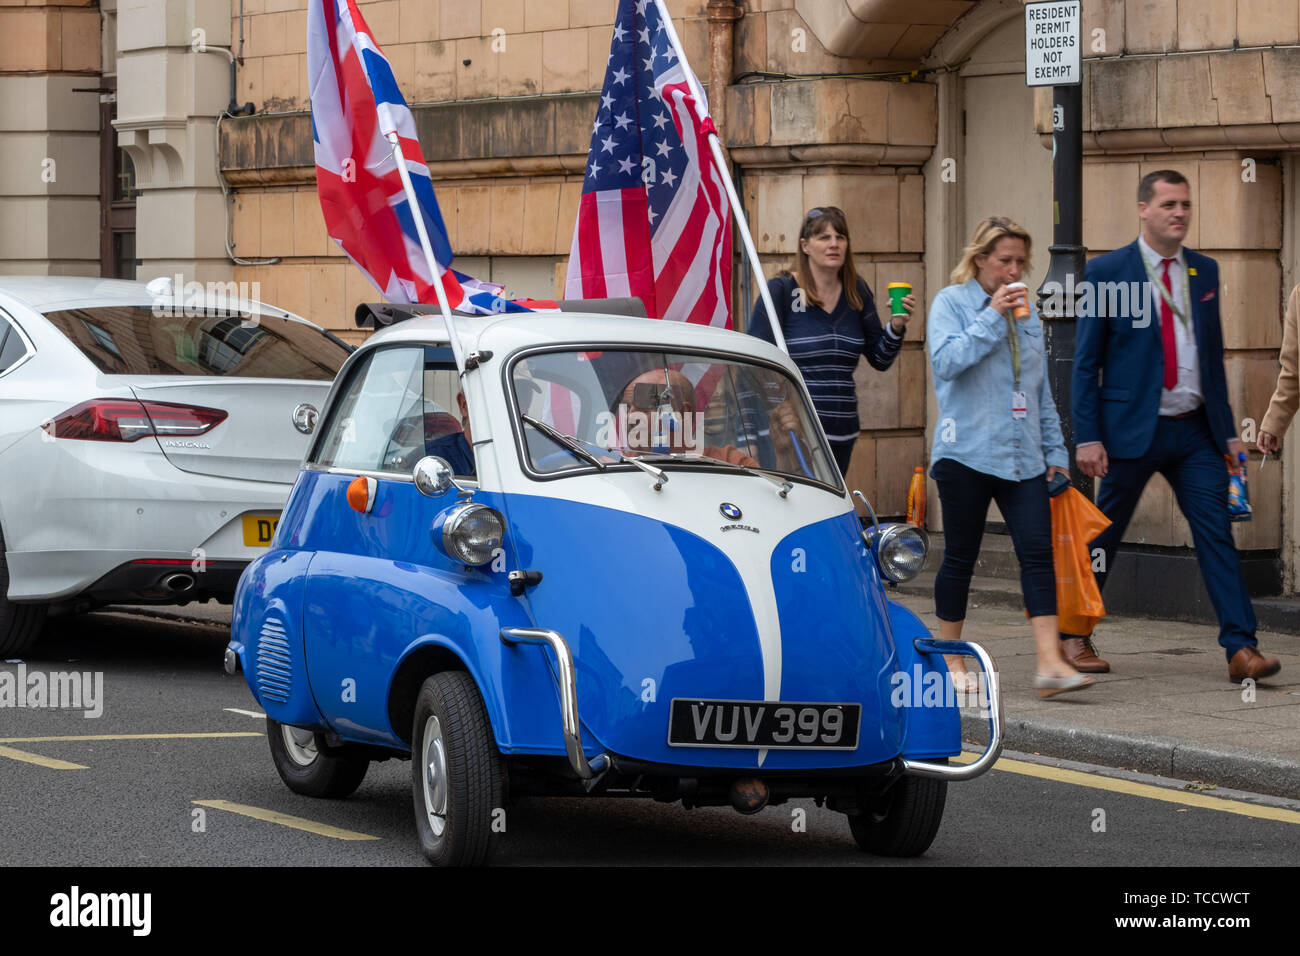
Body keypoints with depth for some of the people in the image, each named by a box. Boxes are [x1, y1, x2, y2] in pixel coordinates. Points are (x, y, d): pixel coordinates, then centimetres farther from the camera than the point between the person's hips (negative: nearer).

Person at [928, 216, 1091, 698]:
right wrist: (992, 316, -16)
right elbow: (946, 361, -17)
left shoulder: (1026, 310, 16)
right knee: (960, 557, 4)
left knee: (1038, 552, -8)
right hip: (966, 453, -5)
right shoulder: (952, 302, 0)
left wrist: (1055, 449, 18)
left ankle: (1050, 663, -15)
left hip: (1022, 456, 5)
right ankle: (950, 662, 16)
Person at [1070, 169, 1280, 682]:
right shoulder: (1106, 272, -4)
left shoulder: (1204, 271, 10)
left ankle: (1241, 648, -10)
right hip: (1133, 428, -4)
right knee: (1102, 536, 6)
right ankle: (1074, 636, 22)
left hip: (1196, 429, 4)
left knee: (1216, 532, -5)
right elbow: (1086, 361, -3)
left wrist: (1228, 431, 12)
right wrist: (1087, 437, -9)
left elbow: (1213, 354, 16)